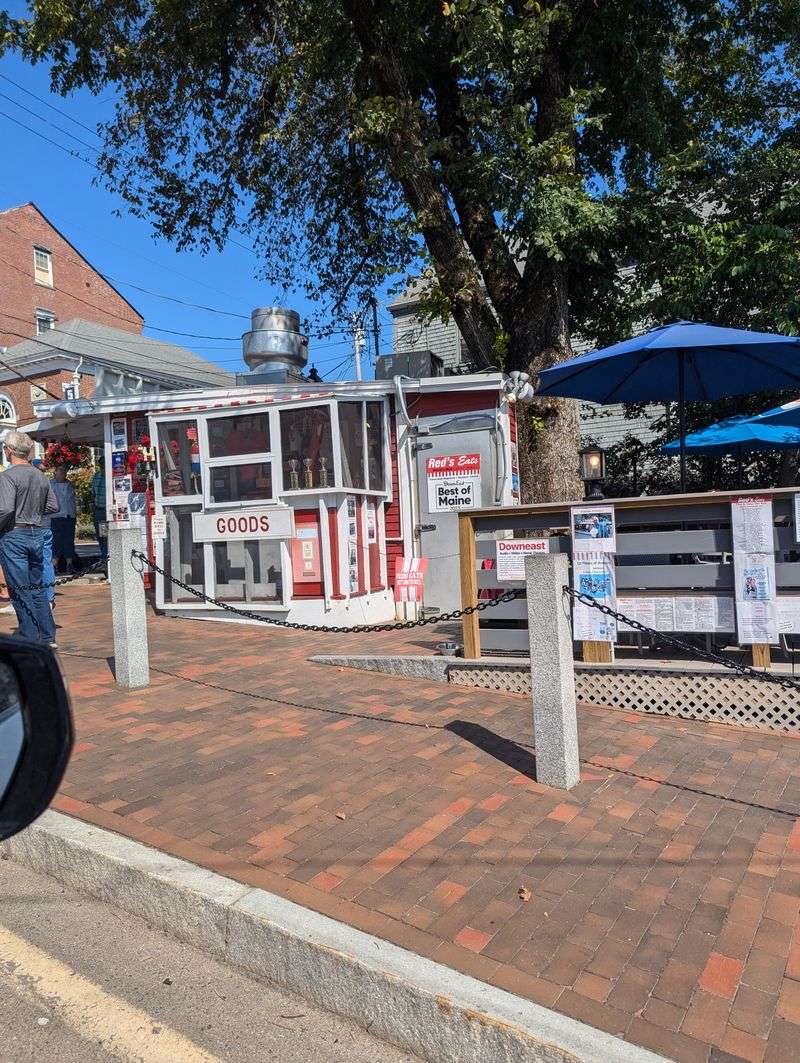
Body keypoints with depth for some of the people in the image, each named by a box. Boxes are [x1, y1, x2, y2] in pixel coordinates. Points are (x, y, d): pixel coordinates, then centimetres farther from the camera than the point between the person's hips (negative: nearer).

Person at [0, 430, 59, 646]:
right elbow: (53, 506, 13)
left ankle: (30, 639, 3)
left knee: (20, 591, 0)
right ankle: (48, 637, 18)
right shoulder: (41, 476, 8)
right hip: (37, 534, 7)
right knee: (37, 588, 15)